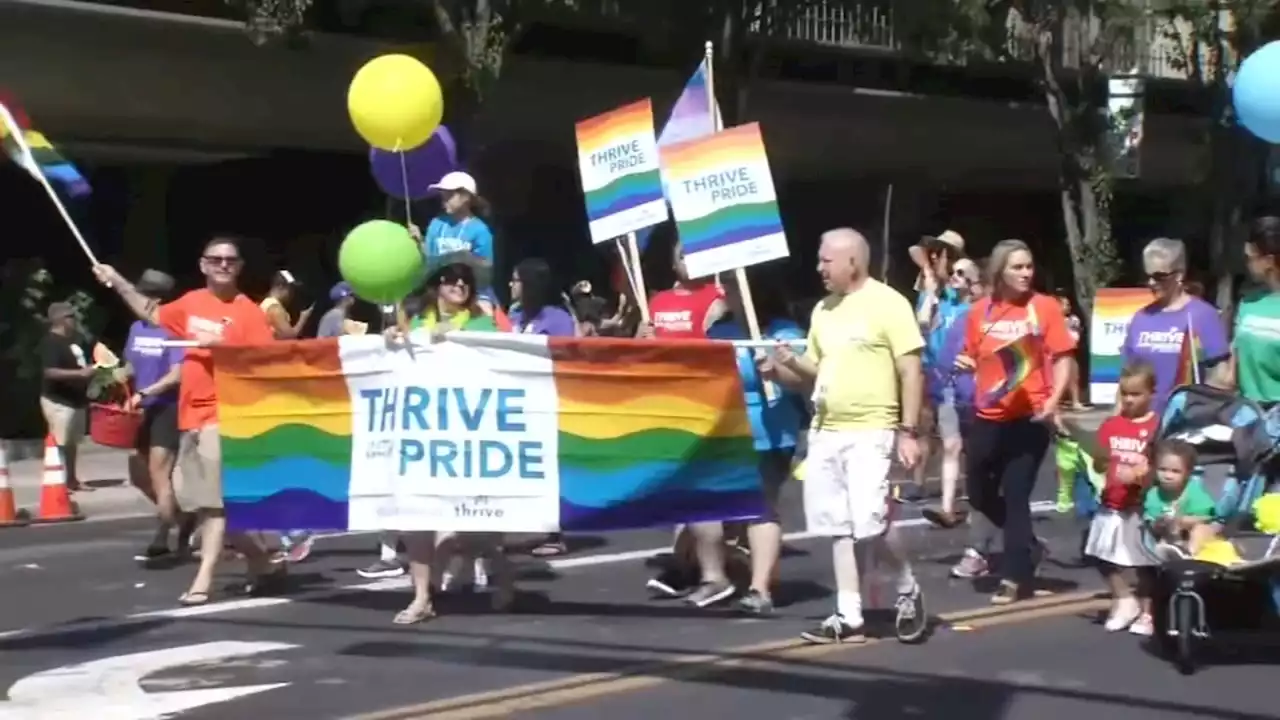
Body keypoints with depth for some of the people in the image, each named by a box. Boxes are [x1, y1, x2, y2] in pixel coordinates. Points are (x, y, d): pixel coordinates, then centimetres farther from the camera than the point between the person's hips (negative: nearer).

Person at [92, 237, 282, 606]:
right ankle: (262, 563, 21)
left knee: (214, 499, -11)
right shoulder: (190, 303, 12)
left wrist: (221, 344, -21)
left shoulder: (249, 311, -7)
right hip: (192, 414, 7)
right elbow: (153, 314, 31)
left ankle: (203, 579, -10)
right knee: (206, 500, 10)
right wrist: (117, 282, 28)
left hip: (225, 415, -7)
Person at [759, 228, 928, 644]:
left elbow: (911, 371, -10)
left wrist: (908, 431, -15)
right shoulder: (823, 310, 14)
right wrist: (784, 367, 2)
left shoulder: (887, 304, -7)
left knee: (871, 524, -12)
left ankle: (908, 591, 12)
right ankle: (849, 617, 11)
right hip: (825, 432, 7)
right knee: (840, 527, 6)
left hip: (869, 433, -7)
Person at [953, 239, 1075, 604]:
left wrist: (1053, 400, -17)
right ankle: (1027, 547, 36)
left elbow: (1063, 358, -4)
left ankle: (1015, 577, 5)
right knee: (979, 491, 14)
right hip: (988, 416, 5)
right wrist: (965, 363, -6)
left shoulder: (1045, 307, -5)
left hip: (1029, 417, -5)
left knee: (1016, 495, -4)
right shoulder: (980, 311, 4)